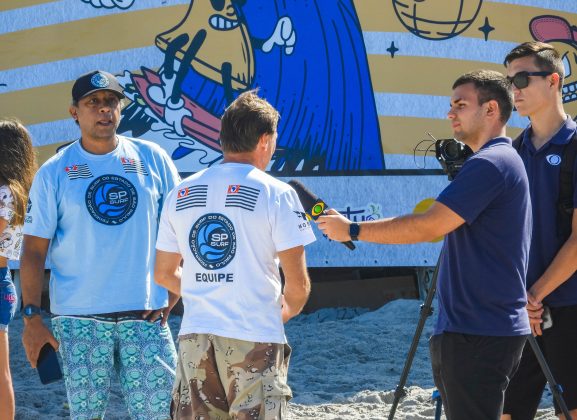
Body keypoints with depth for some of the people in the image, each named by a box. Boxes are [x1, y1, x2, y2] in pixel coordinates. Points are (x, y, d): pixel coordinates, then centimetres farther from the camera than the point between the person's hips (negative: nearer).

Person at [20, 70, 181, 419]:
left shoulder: (152, 159, 6)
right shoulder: (53, 173, 2)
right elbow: (34, 250, 1)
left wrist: (174, 292, 3)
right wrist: (32, 318, -6)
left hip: (145, 313, 1)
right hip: (79, 318, -1)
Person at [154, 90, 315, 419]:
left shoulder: (181, 194, 10)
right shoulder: (276, 193, -5)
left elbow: (164, 274, 18)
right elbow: (298, 286, -6)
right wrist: (285, 312, 14)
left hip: (194, 339, 4)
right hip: (255, 341, -4)